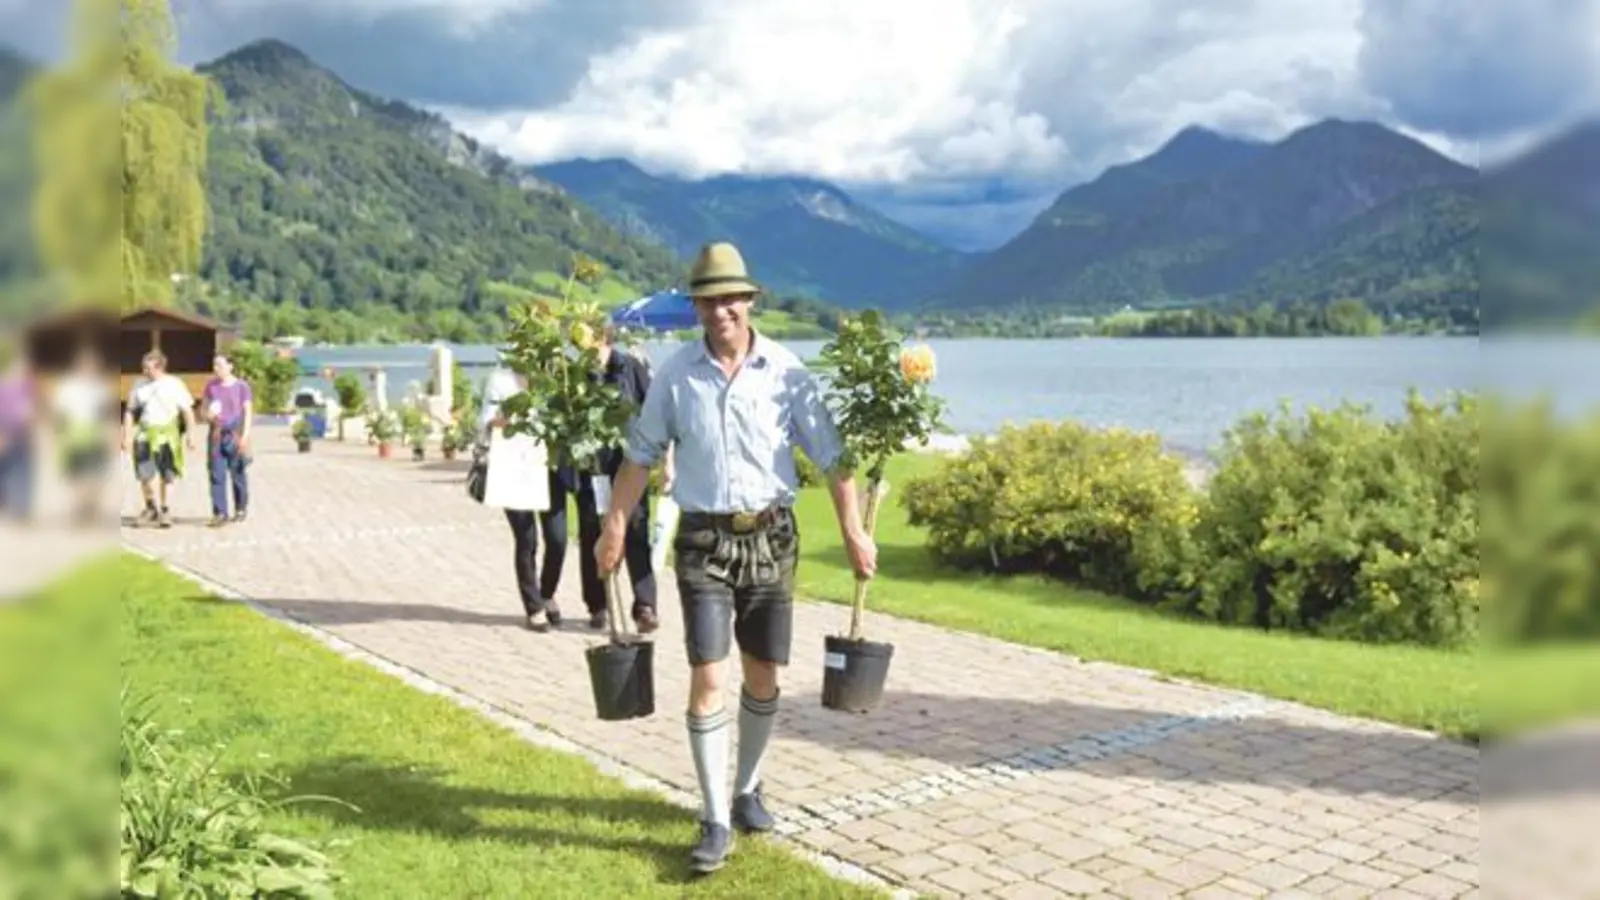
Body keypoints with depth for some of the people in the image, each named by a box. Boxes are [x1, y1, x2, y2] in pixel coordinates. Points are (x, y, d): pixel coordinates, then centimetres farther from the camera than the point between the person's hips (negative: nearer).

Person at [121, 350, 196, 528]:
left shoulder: (175, 384, -1)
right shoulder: (139, 385, 7)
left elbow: (187, 411, -2)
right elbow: (130, 412, 10)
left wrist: (190, 434, -9)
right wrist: (127, 436, 4)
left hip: (168, 434, -2)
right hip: (146, 433, 2)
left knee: (167, 475, 4)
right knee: (145, 473, -9)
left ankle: (164, 510, 16)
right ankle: (151, 507, 7)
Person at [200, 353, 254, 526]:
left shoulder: (241, 386, -1)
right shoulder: (211, 386, 9)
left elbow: (248, 412, -1)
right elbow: (204, 407, 17)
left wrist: (245, 435, -9)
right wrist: (207, 415, -7)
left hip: (235, 434, -3)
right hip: (216, 434, 3)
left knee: (237, 473, 5)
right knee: (216, 475, -3)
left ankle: (241, 509, 21)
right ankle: (220, 513, -2)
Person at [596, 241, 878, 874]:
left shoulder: (785, 371, -4)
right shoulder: (675, 374, -3)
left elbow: (831, 456, -1)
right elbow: (641, 455, 4)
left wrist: (853, 532, -6)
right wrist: (615, 527, -2)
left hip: (770, 535, 1)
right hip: (704, 539, -1)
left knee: (763, 676, 11)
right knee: (707, 677, -7)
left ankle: (747, 789, 33)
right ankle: (716, 820, 2)